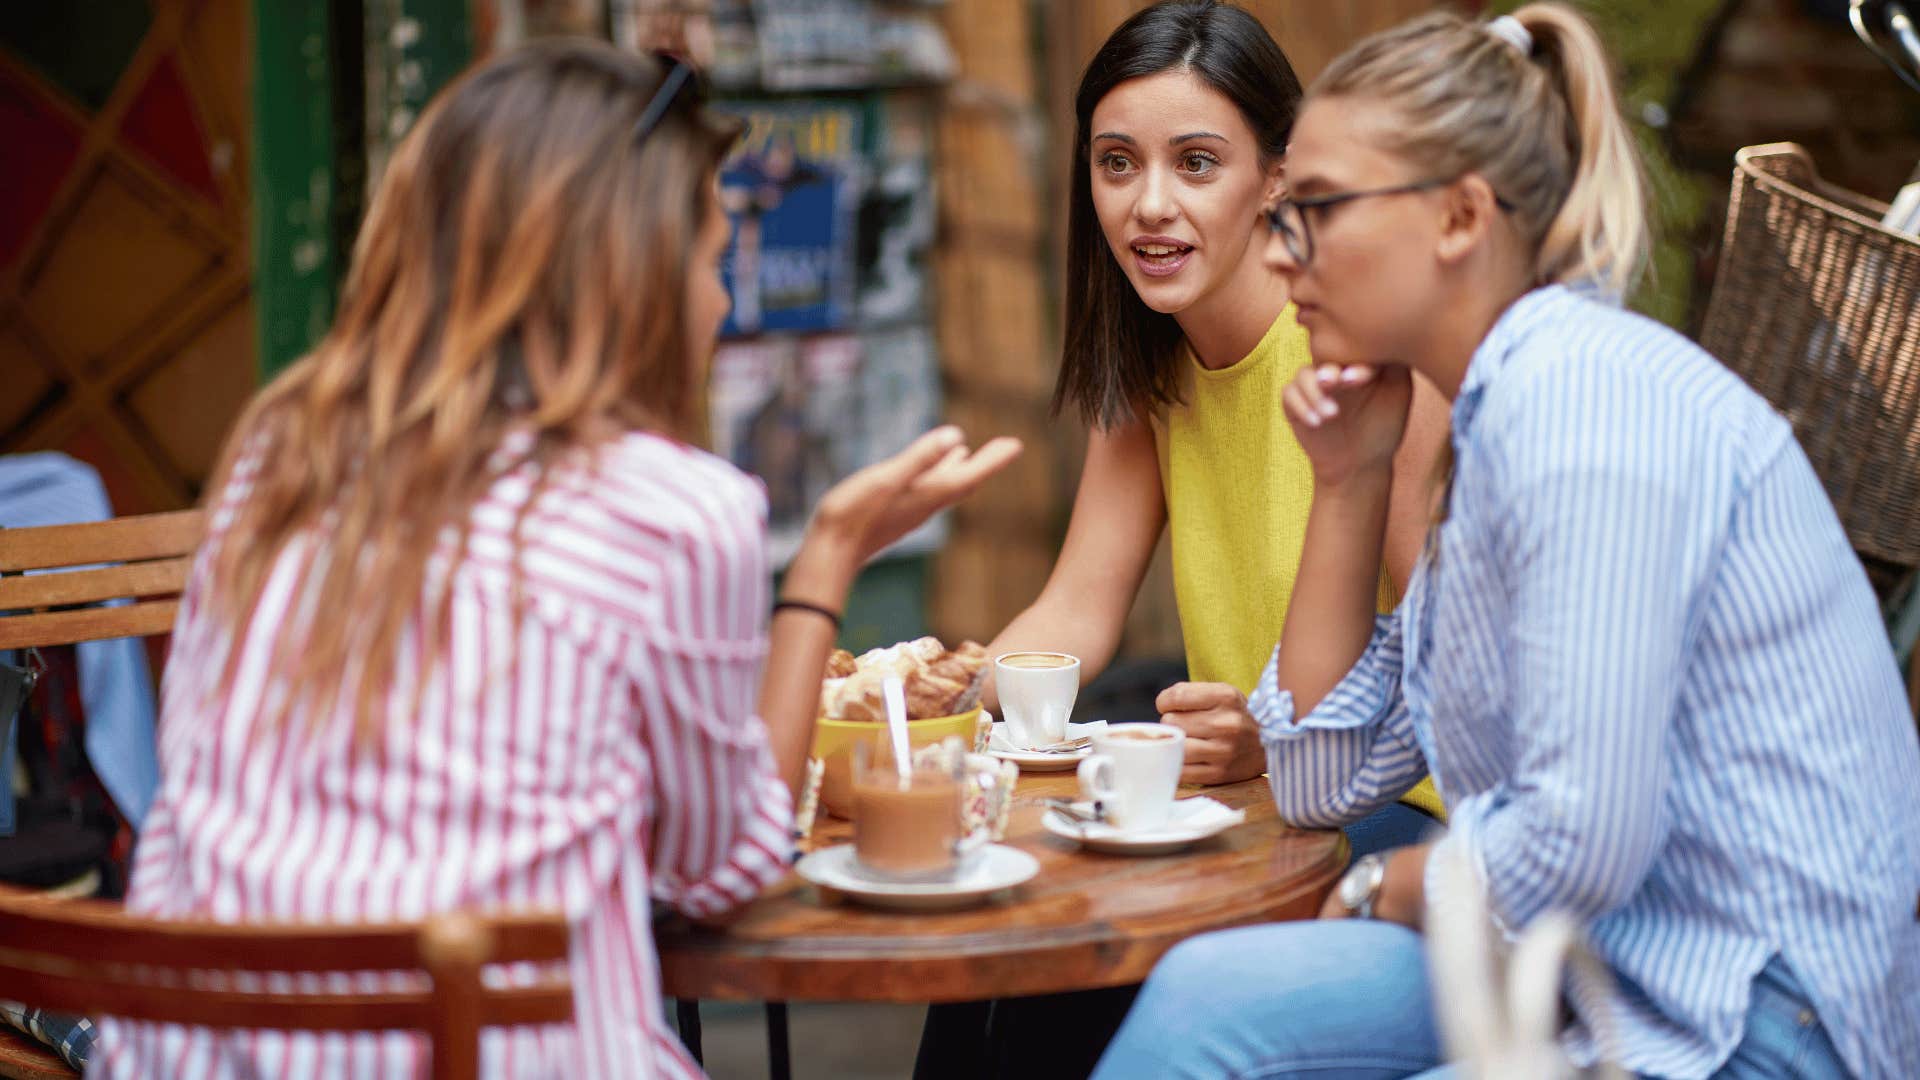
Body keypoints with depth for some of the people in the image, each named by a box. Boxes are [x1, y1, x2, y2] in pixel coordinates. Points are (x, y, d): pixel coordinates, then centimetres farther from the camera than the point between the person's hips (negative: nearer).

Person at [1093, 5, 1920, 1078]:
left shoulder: (1583, 393, -16)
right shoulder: (1503, 412, 15)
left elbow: (1580, 843, -22)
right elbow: (1325, 781, 21)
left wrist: (1379, 892, -2)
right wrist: (1349, 479, 12)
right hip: (1629, 977, 9)